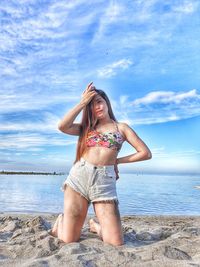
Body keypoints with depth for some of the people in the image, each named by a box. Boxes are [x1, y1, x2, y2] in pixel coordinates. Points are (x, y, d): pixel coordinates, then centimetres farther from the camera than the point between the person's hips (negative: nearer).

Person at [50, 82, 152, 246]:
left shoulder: (121, 127, 12)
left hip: (104, 181, 0)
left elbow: (146, 153, 6)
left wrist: (116, 161, 7)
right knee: (69, 241, 0)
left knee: (116, 243, -5)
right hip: (78, 176, 1)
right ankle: (61, 222, 35)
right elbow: (62, 126, -3)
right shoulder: (86, 127, 17)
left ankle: (96, 226, 28)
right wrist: (82, 103, 3)